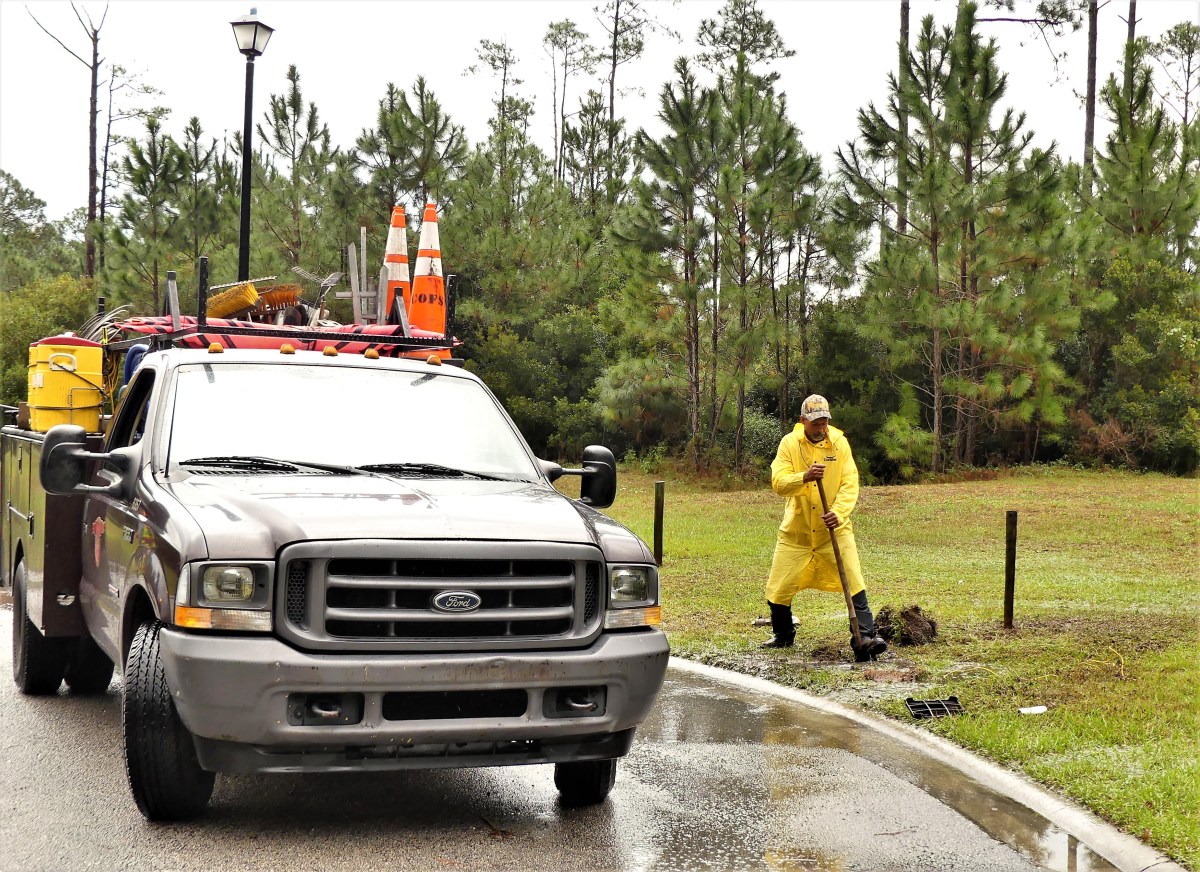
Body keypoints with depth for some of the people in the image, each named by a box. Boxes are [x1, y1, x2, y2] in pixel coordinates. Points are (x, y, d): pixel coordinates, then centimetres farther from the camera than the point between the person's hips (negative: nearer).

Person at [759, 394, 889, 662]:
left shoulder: (839, 442, -6)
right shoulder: (789, 443, -7)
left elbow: (850, 484, -12)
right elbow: (778, 483, -16)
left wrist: (838, 513, -29)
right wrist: (805, 477, -35)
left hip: (834, 528, 0)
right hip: (797, 529, 1)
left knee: (854, 581, -13)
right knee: (778, 588, 4)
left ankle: (864, 638, -11)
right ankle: (783, 636, 28)